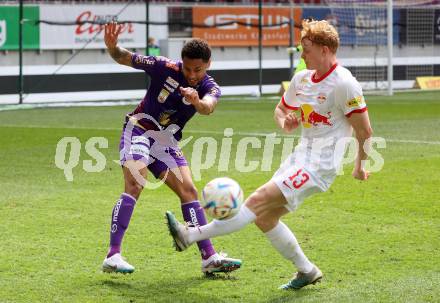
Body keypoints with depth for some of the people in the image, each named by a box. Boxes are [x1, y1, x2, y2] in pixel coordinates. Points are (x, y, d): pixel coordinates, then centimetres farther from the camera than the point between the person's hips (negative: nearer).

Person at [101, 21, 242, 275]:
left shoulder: (210, 88, -10)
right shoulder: (165, 68, -14)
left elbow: (208, 107, -34)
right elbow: (125, 58, -9)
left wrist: (197, 101, -58)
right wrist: (112, 47, -31)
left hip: (167, 141, 4)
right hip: (139, 129, -4)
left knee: (189, 191, -3)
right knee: (135, 185, -23)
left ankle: (210, 258, 0)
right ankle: (113, 256, -25)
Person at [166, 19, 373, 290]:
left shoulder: (344, 84, -15)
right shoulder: (302, 79, 10)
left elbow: (365, 130, -11)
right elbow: (281, 109, 26)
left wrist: (360, 165, 0)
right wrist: (285, 123, 2)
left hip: (320, 165, -9)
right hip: (301, 156, 9)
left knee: (259, 201, -17)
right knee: (265, 217, 7)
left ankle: (191, 235, -21)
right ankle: (307, 270, 20)